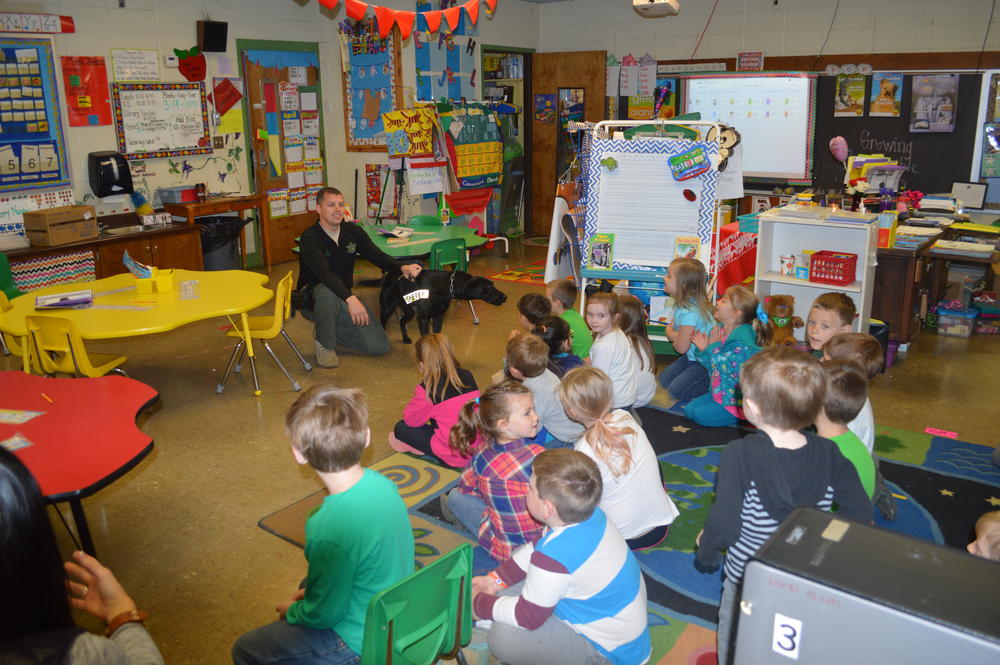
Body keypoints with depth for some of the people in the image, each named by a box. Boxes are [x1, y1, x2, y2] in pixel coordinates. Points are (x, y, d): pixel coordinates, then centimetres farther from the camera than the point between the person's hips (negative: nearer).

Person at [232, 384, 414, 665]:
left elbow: (323, 615, -21)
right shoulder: (381, 483, -14)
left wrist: (292, 611, 1)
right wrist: (310, 590, 10)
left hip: (362, 642, -7)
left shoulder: (332, 531, -36)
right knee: (308, 583, 32)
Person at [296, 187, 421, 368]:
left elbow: (377, 256, -5)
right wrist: (350, 298, -49)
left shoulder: (353, 232, 0)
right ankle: (325, 345, -16)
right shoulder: (310, 238, -19)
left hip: (345, 298, 5)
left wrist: (402, 268, -27)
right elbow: (324, 273, -34)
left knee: (380, 346, -7)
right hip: (313, 298, -5)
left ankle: (330, 331, 16)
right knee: (327, 292, -42)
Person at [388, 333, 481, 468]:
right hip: (479, 447, 6)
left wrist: (416, 398, 20)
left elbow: (411, 420, 2)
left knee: (401, 428, 9)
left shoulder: (427, 390, -13)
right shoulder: (468, 376, 3)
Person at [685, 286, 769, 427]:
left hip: (737, 399, -9)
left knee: (700, 415, -16)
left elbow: (726, 368, -28)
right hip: (719, 392, 9)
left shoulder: (742, 339, -23)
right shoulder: (720, 330, 3)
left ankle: (742, 416, 1)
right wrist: (703, 349, -6)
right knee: (688, 409, 8)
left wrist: (714, 346, -20)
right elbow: (710, 365, 12)